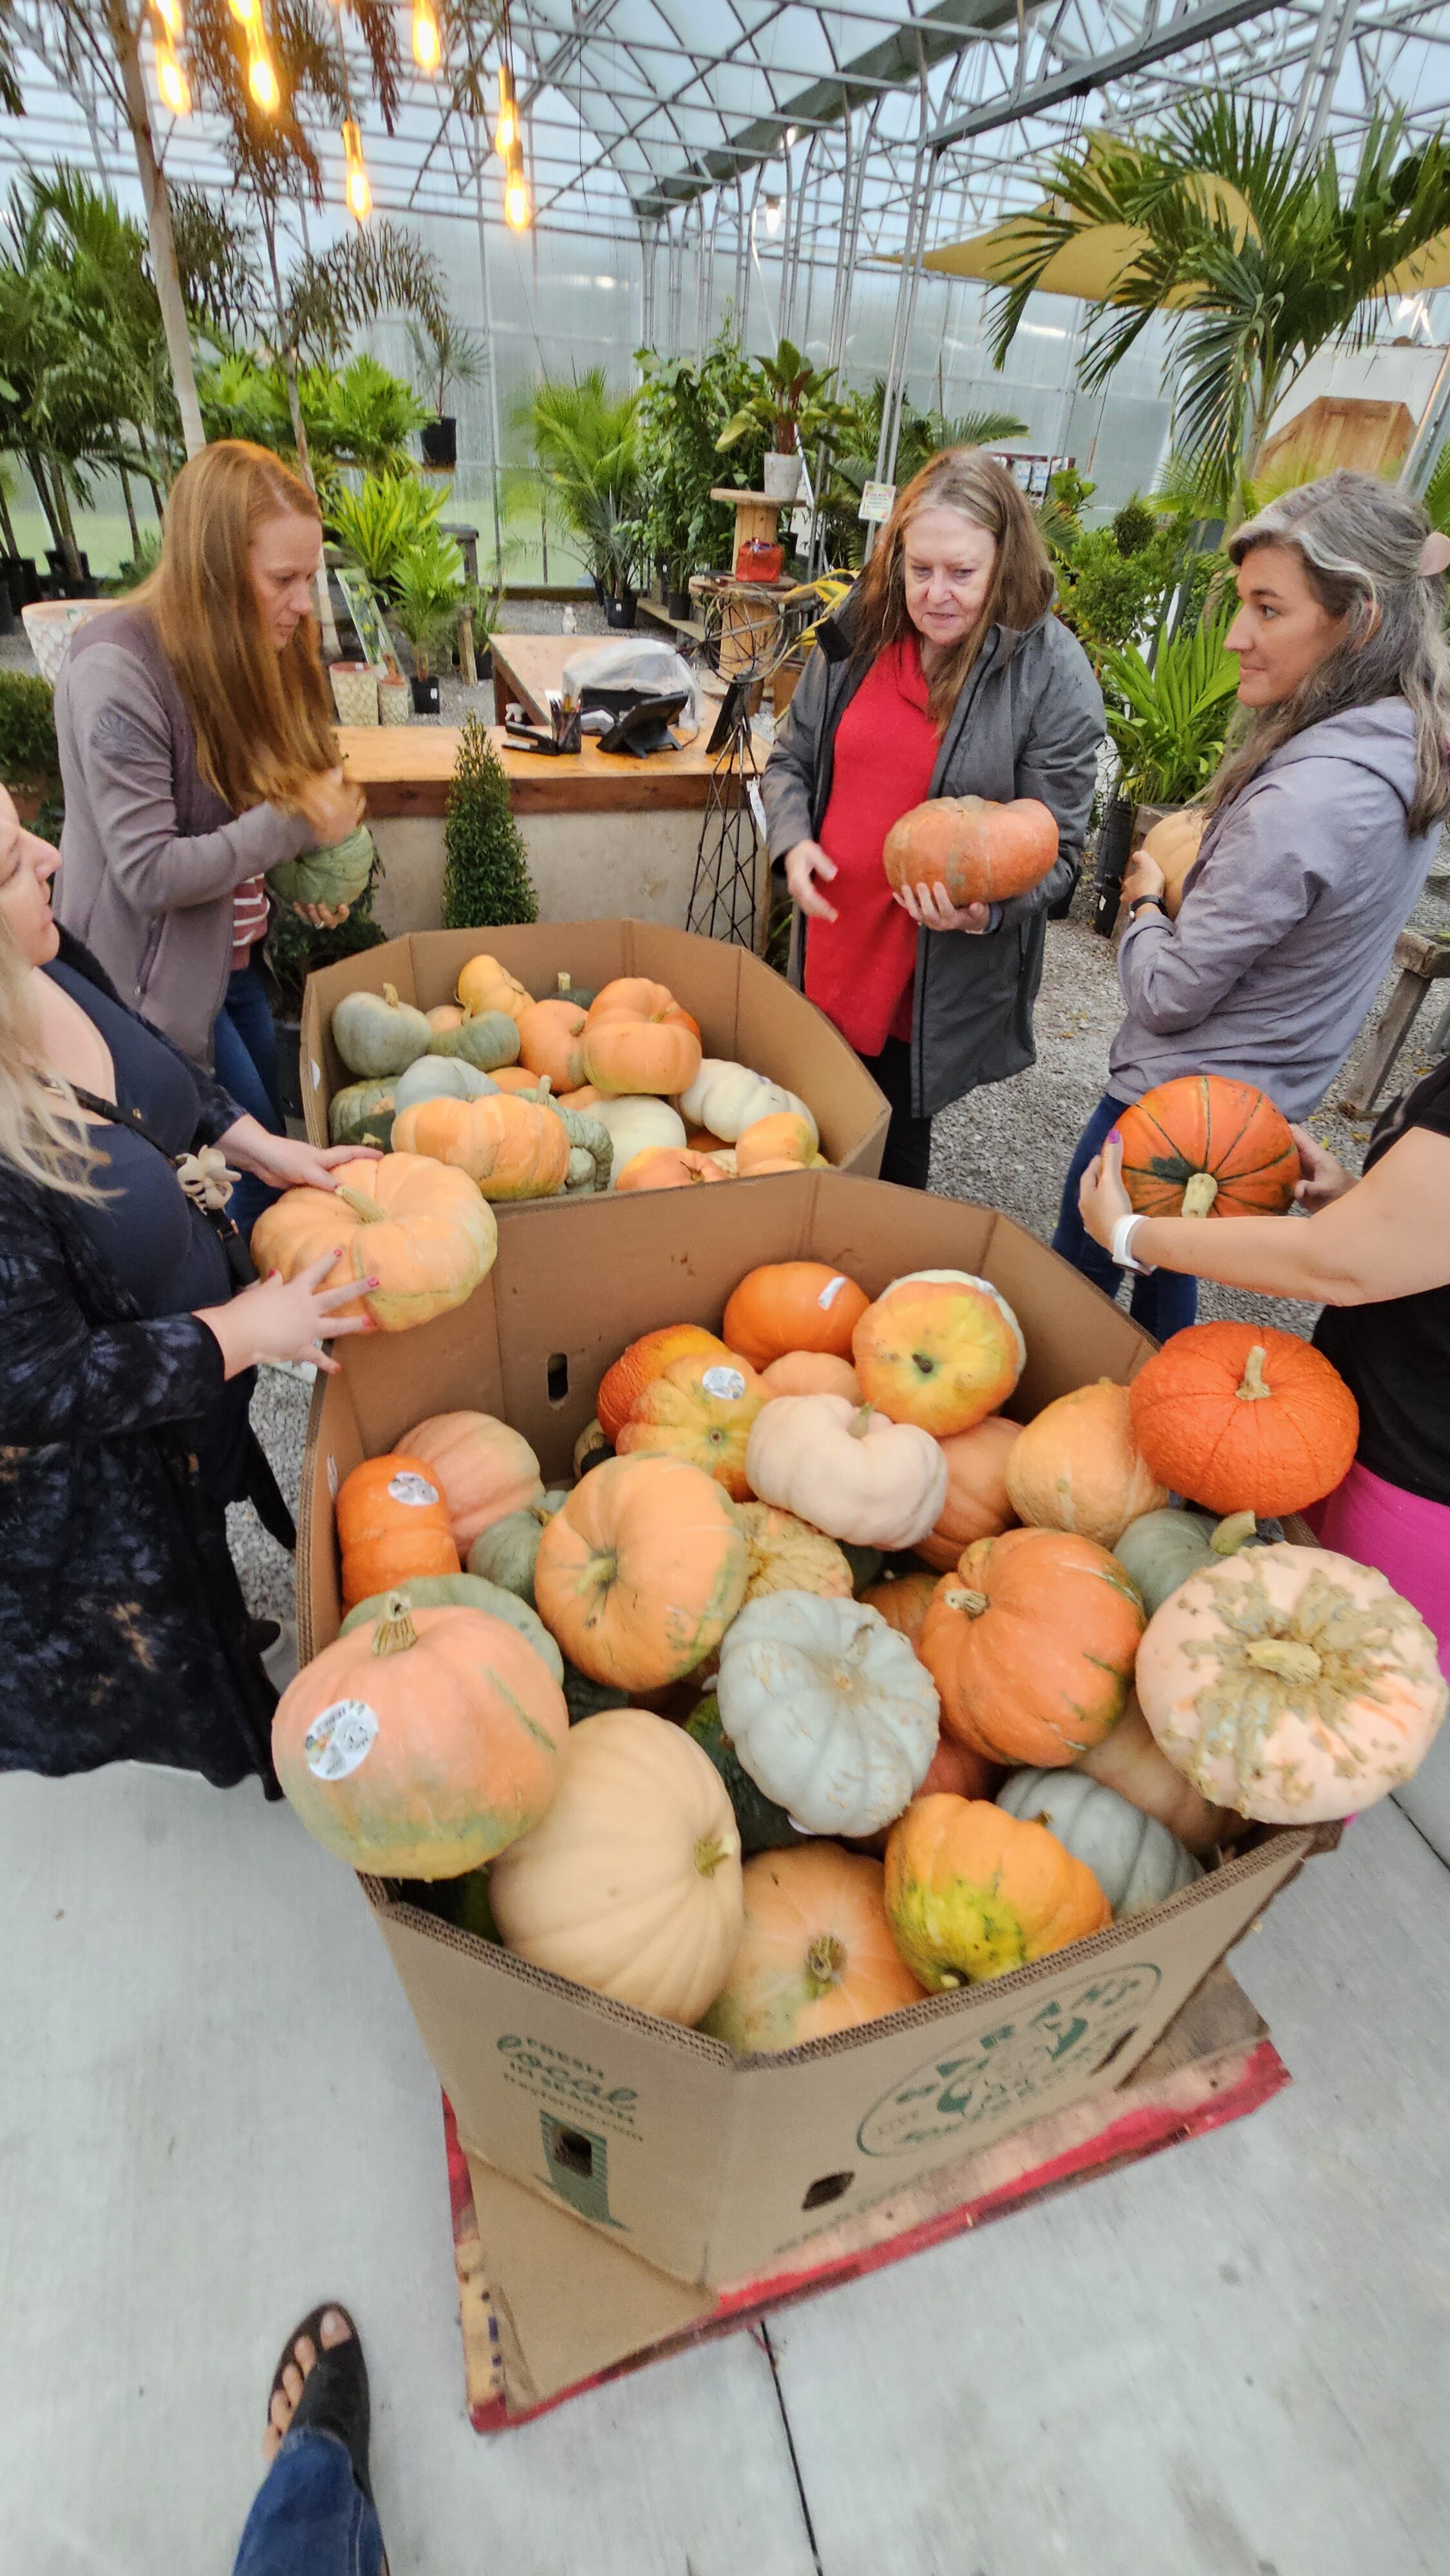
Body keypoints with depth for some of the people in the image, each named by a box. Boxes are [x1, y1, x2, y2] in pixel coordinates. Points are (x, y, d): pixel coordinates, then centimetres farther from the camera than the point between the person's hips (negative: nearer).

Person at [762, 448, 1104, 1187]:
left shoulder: (1054, 675, -11)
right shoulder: (860, 631, 1)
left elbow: (1053, 849, -8)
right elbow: (791, 757, 12)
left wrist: (986, 906, -29)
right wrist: (794, 841, -9)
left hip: (942, 978, -4)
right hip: (833, 939, 5)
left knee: (893, 1146, 9)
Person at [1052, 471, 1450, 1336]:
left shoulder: (1301, 802, -30)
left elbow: (1168, 995, -22)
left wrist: (1146, 901, -4)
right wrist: (1196, 881, 4)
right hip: (1278, 1092, 10)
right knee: (1167, 1268, 27)